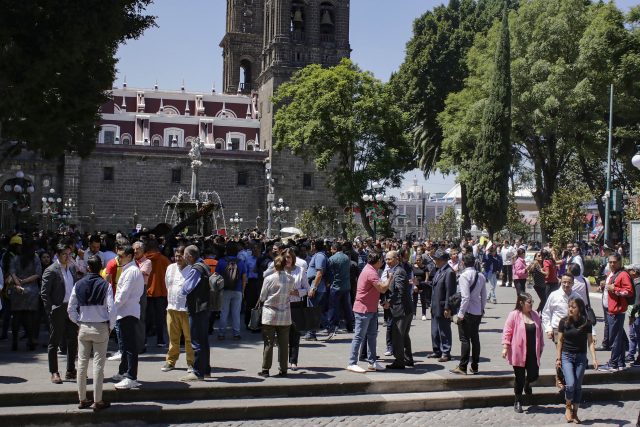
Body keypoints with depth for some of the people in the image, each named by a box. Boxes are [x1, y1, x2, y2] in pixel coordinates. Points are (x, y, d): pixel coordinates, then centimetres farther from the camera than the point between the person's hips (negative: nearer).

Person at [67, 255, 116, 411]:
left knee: (82, 363, 11)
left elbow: (71, 309, 2)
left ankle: (82, 400, 19)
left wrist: (79, 323, 14)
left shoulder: (78, 285, 1)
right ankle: (97, 401, 6)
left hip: (83, 327, 3)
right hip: (101, 328, -3)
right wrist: (110, 327, 1)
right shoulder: (105, 285, -9)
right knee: (98, 364, 2)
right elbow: (111, 309, -13)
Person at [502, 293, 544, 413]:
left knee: (534, 375, 2)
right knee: (519, 378, 4)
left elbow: (539, 331, 14)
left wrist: (541, 347, 15)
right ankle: (518, 402, 21)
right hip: (519, 353, -4)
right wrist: (505, 347, -14)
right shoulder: (514, 315, -10)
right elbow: (507, 331, -9)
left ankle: (527, 384, 40)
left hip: (533, 353, 4)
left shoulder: (535, 315, 6)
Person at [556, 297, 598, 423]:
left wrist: (594, 359, -12)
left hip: (581, 357, 1)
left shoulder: (586, 324, -5)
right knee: (570, 384, -14)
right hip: (567, 356, -1)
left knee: (578, 386, 7)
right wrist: (558, 358, -1)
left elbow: (590, 342, -2)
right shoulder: (564, 322, -5)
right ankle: (568, 407, 12)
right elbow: (560, 341, 1)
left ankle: (574, 413, 20)